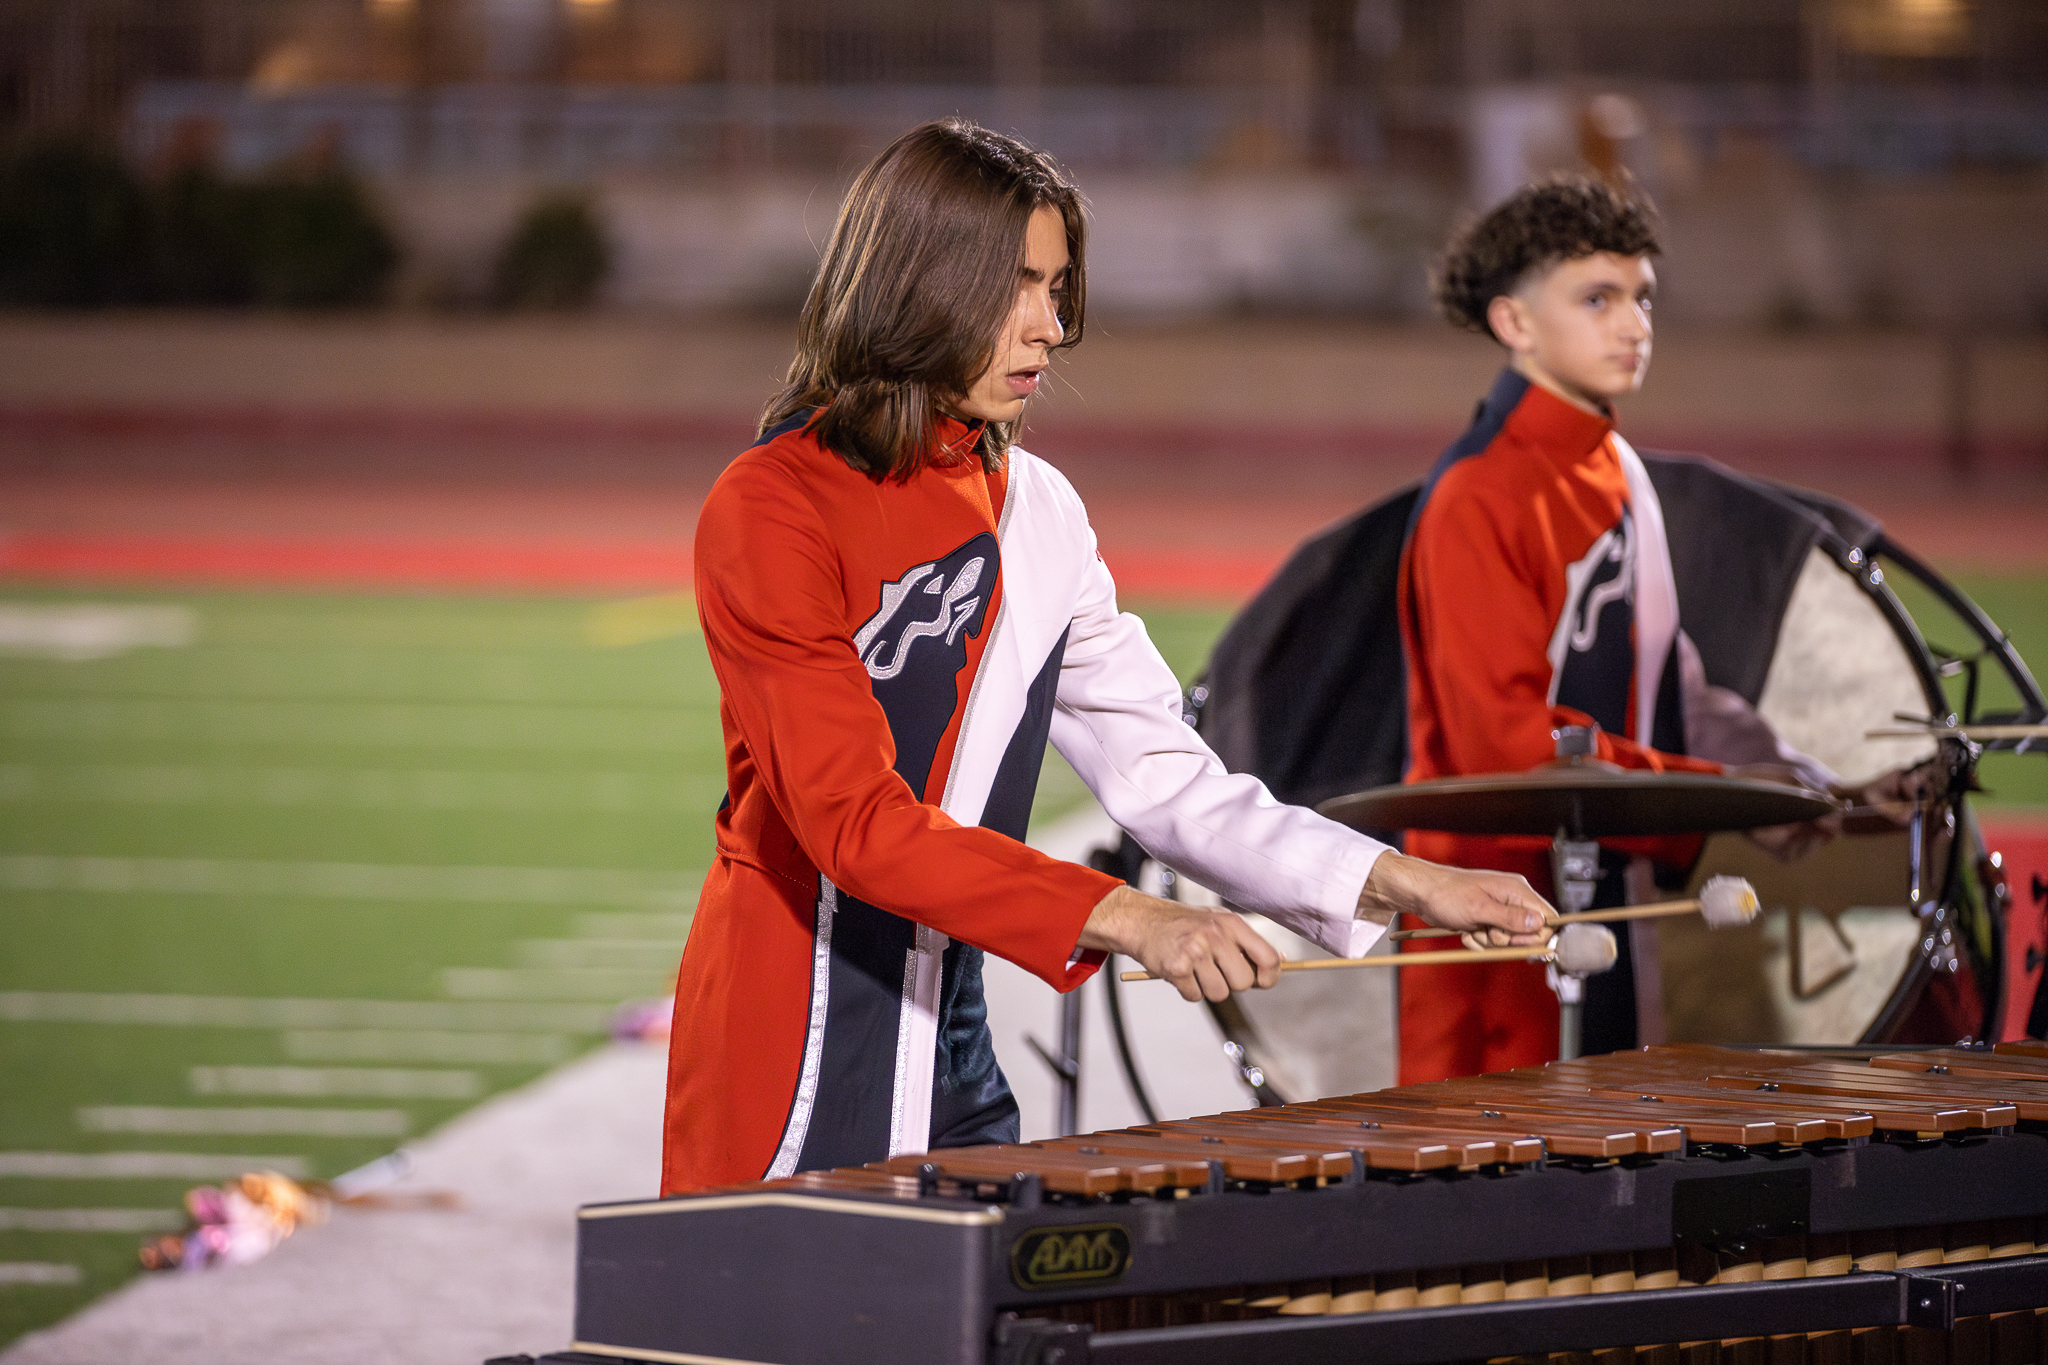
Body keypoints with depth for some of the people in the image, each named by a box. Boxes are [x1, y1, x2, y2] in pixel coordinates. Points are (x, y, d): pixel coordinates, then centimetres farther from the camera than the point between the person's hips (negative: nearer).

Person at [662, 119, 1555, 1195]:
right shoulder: (771, 511, -12)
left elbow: (1162, 774, 9)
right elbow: (854, 821, -20)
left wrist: (1405, 885, -3)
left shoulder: (1037, 512, 10)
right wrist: (1127, 920, -28)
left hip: (951, 1068, 7)